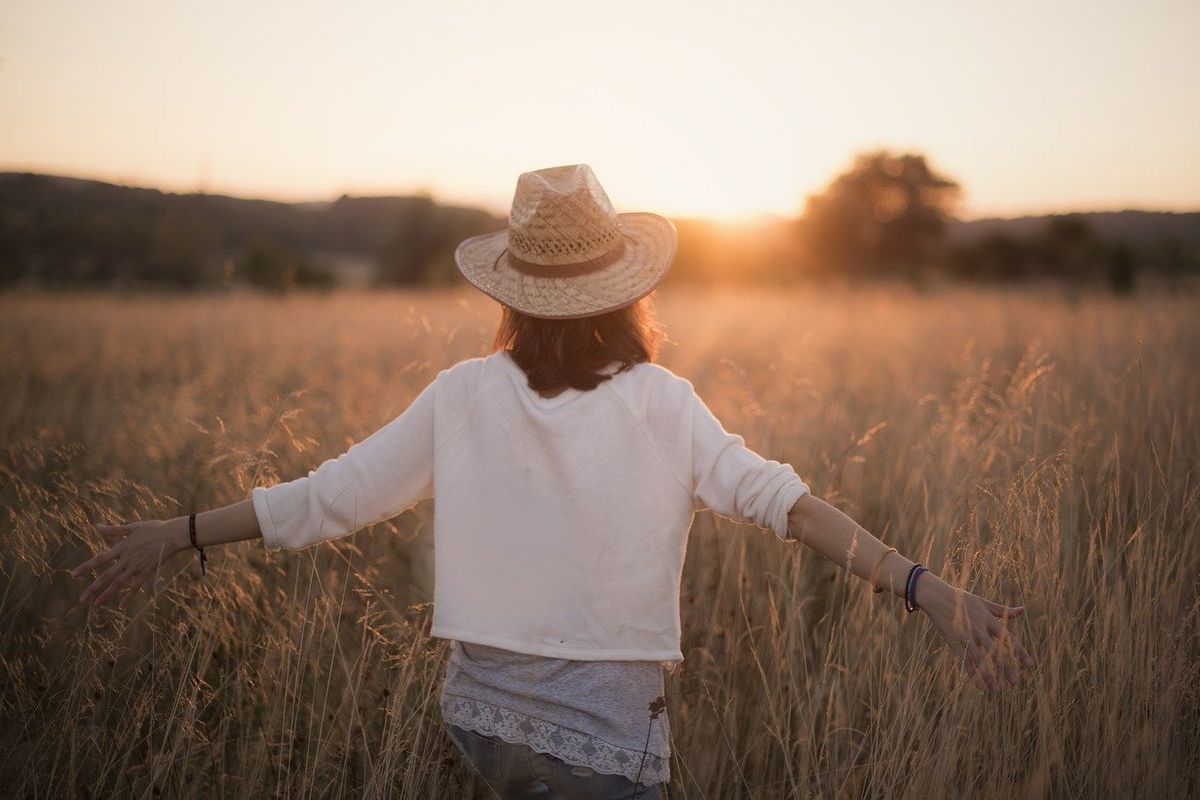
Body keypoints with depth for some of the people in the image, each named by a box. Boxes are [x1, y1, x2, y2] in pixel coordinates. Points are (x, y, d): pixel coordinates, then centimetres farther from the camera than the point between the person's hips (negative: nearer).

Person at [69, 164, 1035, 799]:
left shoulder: (465, 396, -4)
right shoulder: (662, 405, -10)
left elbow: (330, 497, -1)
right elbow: (775, 497, -22)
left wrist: (178, 534, 10)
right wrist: (922, 585, -25)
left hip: (482, 711, 4)